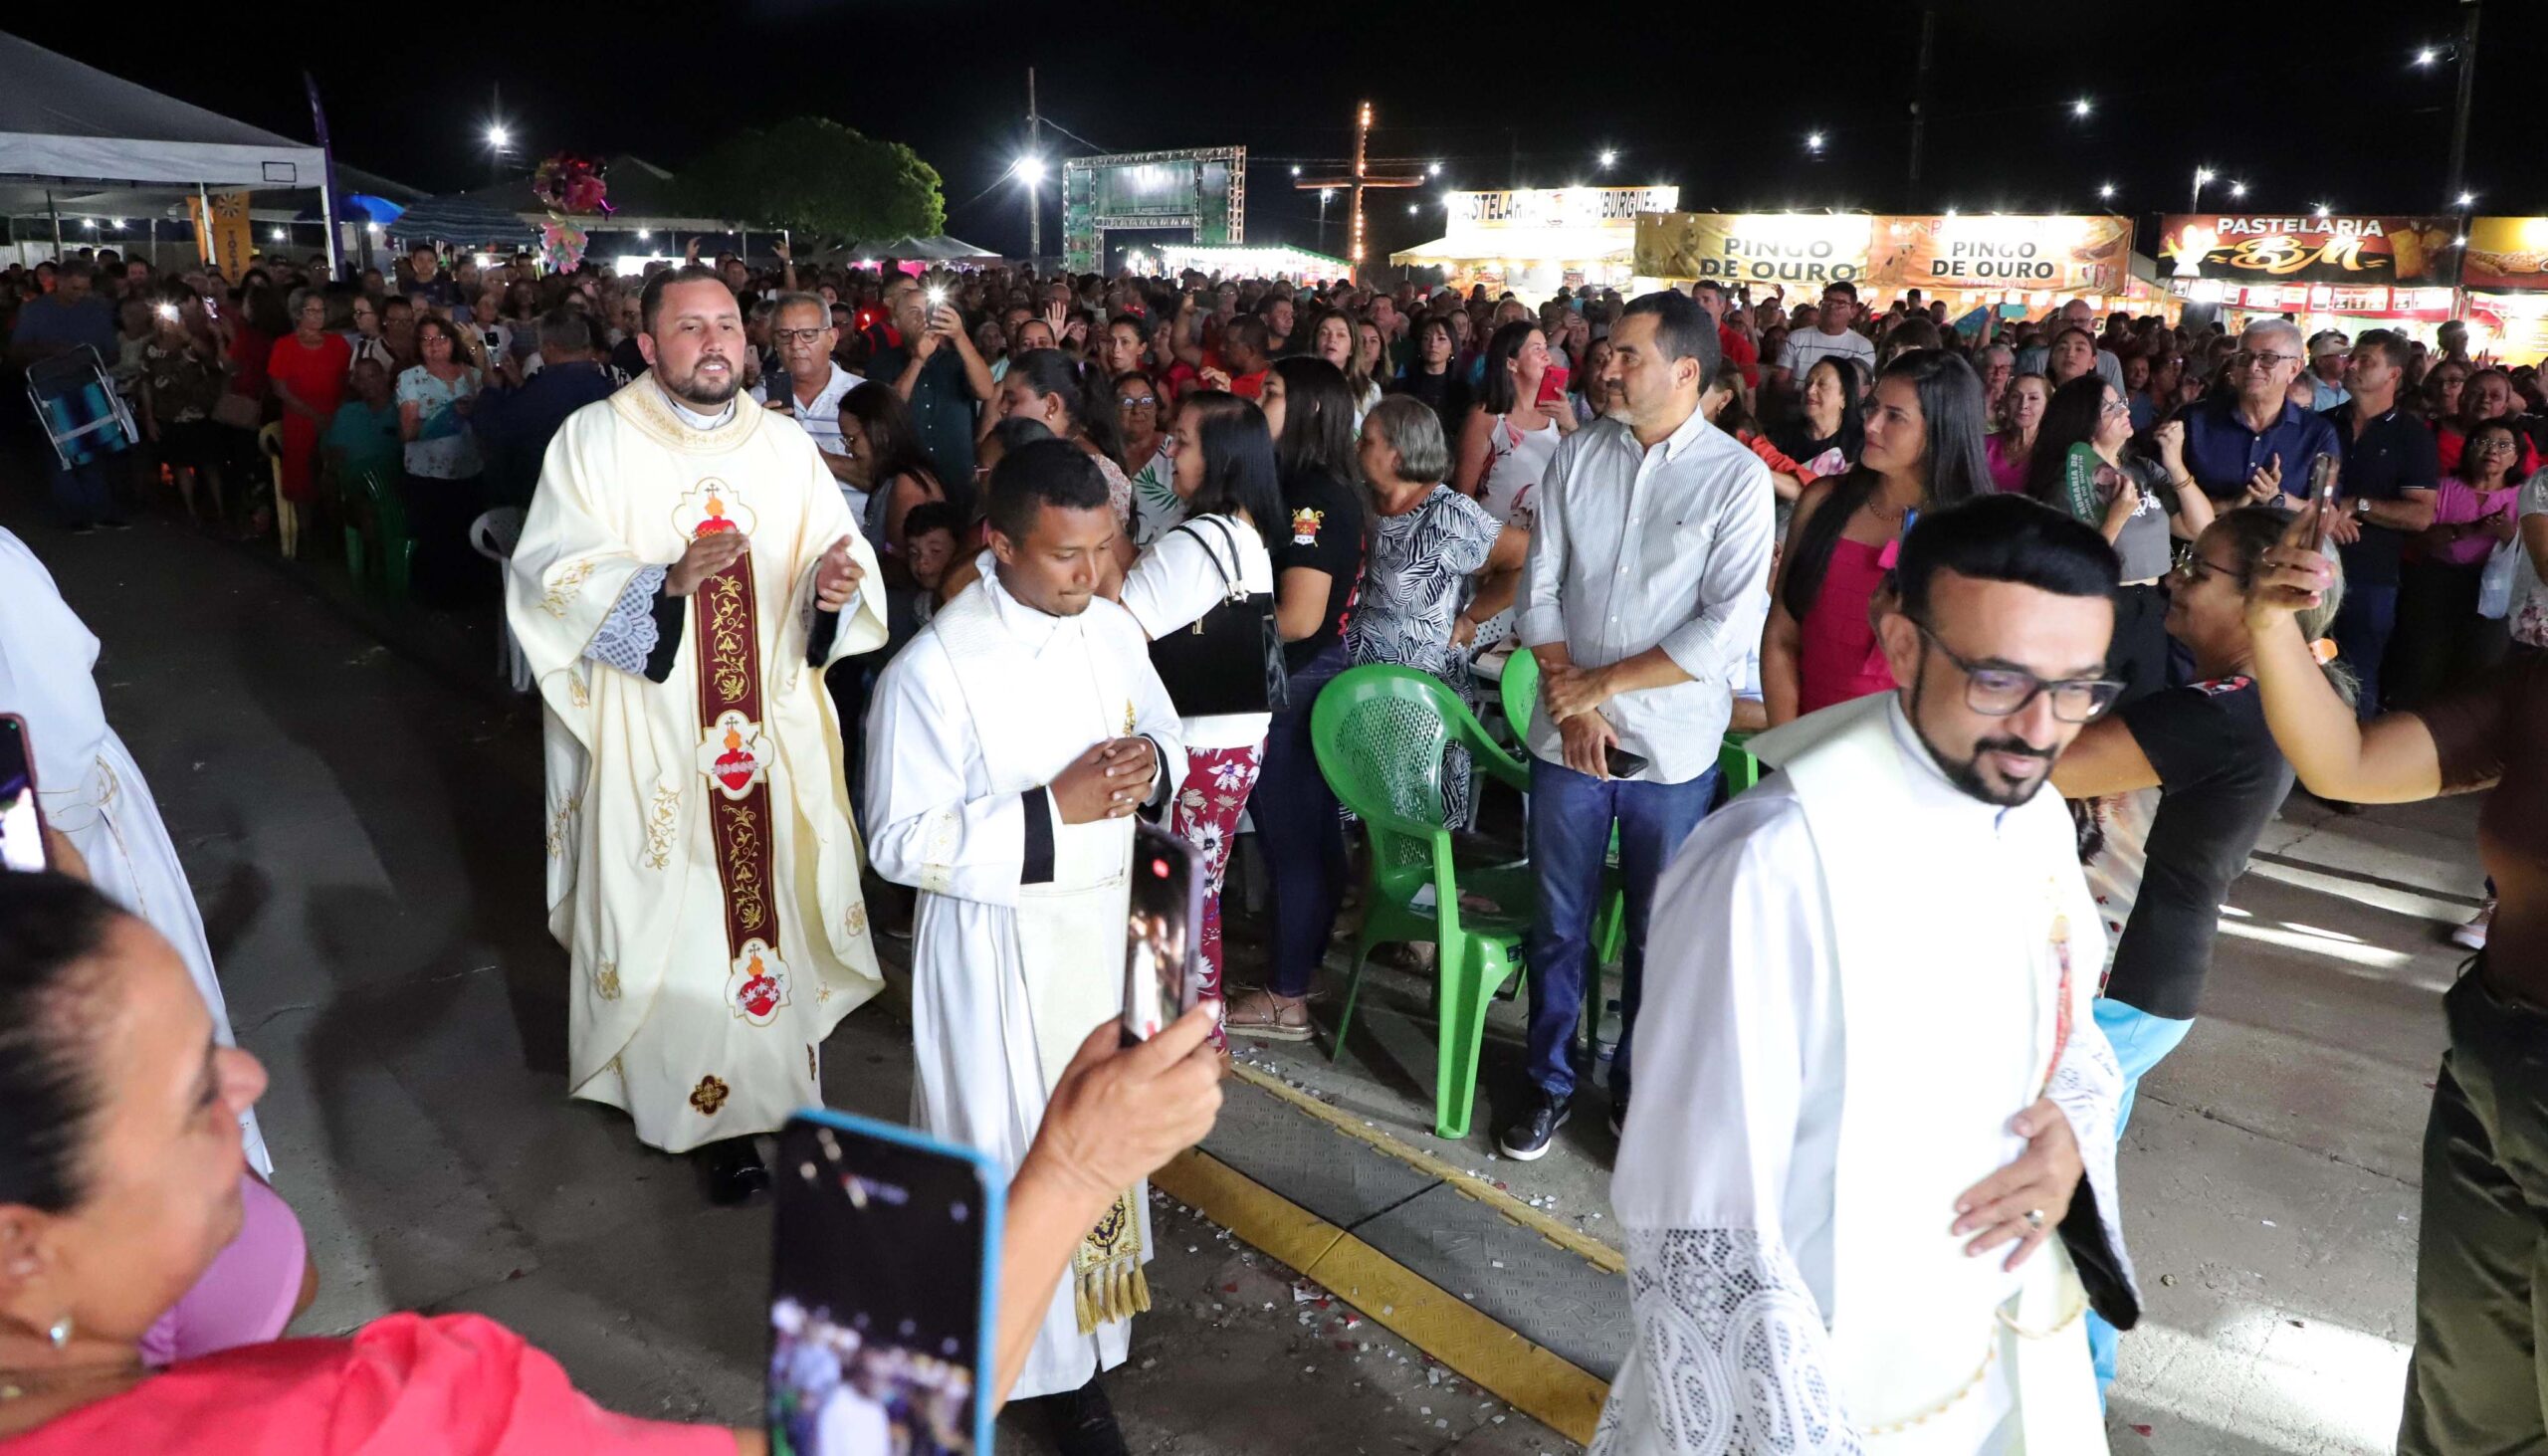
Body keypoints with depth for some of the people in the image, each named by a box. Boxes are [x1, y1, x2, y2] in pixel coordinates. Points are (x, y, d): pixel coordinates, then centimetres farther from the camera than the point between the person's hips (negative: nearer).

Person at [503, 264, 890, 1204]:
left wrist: (832, 587, -20)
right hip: (650, 739, -3)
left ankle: (755, 1083, 25)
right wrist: (669, 581, -26)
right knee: (673, 919, 1)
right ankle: (711, 1109, 15)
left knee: (765, 894, 7)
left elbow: (841, 563, 3)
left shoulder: (784, 444, 7)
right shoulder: (594, 440, -2)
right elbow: (551, 582, -10)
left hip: (772, 731, 3)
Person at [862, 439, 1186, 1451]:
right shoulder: (933, 670, -21)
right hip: (999, 948, -6)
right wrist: (1050, 810, -27)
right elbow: (902, 843, -19)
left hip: (1107, 922, 6)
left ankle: (1084, 1324, 44)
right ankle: (1039, 1351, 28)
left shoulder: (1113, 630, -2)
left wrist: (1151, 762, -14)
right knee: (1015, 1154, 6)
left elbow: (1167, 736, 11)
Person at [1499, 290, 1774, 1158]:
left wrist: (1605, 681, -13)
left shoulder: (1737, 477, -8)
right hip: (1567, 734, 3)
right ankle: (1548, 1080, 31)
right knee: (1559, 922, 13)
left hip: (1672, 750, -2)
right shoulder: (1578, 457, 2)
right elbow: (1540, 590, 3)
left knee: (1658, 931, 12)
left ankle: (1637, 1084, 32)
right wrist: (1568, 699, -8)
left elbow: (1730, 627, -14)